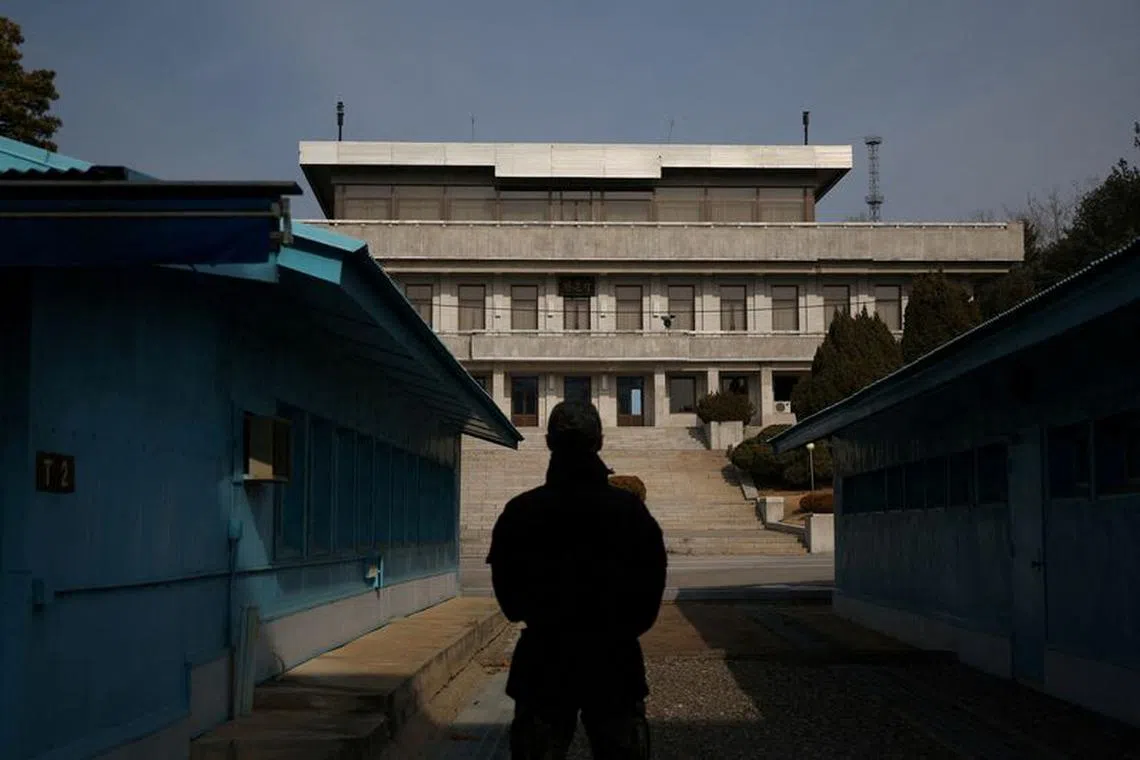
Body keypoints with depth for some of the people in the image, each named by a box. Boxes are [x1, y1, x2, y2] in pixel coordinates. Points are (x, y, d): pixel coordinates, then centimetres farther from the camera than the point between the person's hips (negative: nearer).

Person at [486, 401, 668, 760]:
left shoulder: (519, 511, -7)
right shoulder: (629, 508, -8)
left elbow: (507, 594, 2)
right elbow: (652, 583, 0)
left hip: (543, 657, 1)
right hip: (614, 658, 0)